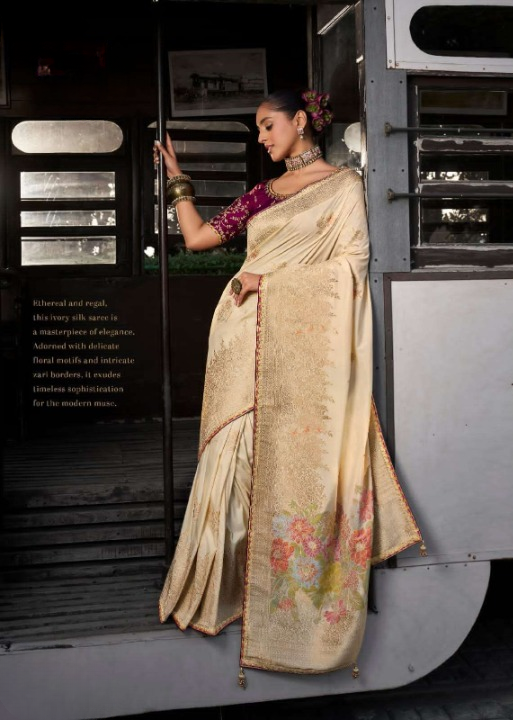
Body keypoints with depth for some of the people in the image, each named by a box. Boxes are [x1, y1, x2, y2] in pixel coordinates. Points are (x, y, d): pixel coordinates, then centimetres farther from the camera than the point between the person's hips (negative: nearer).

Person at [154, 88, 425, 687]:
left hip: (308, 344, -5)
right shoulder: (261, 194, 19)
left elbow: (352, 262, -6)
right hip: (252, 344, 5)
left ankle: (310, 601, 6)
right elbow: (198, 237, 20)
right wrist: (177, 178, 25)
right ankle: (237, 585, 11)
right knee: (246, 458, 2)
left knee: (304, 461, -5)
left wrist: (272, 276, -9)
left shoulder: (343, 184, 5)